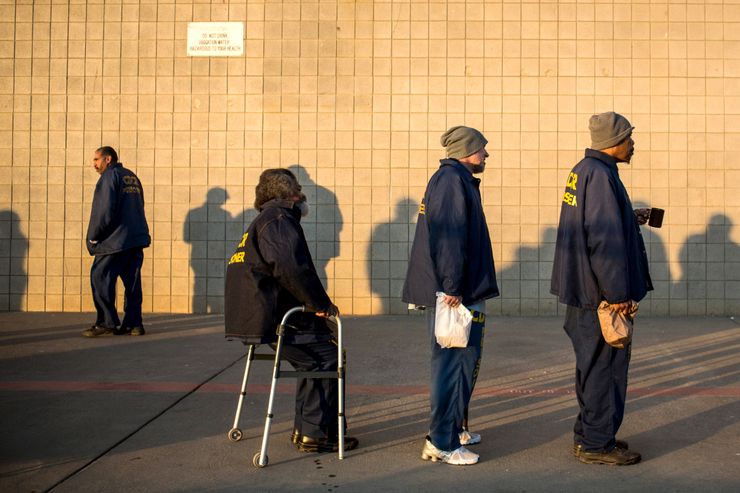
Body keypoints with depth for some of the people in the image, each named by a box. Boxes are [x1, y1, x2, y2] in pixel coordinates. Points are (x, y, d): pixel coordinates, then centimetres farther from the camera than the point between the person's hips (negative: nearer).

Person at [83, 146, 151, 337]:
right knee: (132, 281, 8)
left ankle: (106, 323, -5)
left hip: (116, 240, -8)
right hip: (137, 239, 8)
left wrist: (93, 238, -5)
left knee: (100, 278, -2)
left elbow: (104, 211, -14)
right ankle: (134, 324, 7)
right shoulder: (132, 177, 19)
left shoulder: (109, 177, -6)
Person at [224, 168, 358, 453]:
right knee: (328, 357, -7)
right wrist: (322, 304, -17)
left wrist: (315, 304, 16)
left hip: (255, 314, 11)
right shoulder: (278, 220, -11)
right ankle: (315, 434, -3)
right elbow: (291, 268, -27)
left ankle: (304, 428, 22)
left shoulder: (266, 221, 25)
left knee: (314, 358, 19)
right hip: (269, 318, -11)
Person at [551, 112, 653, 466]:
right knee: (605, 364, -1)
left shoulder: (583, 170, 13)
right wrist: (618, 294, -21)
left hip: (585, 288, 10)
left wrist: (629, 219, 19)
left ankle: (588, 435, 28)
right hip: (600, 290, -10)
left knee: (593, 363, 18)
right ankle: (596, 444, 8)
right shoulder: (600, 175, -18)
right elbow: (605, 240, -23)